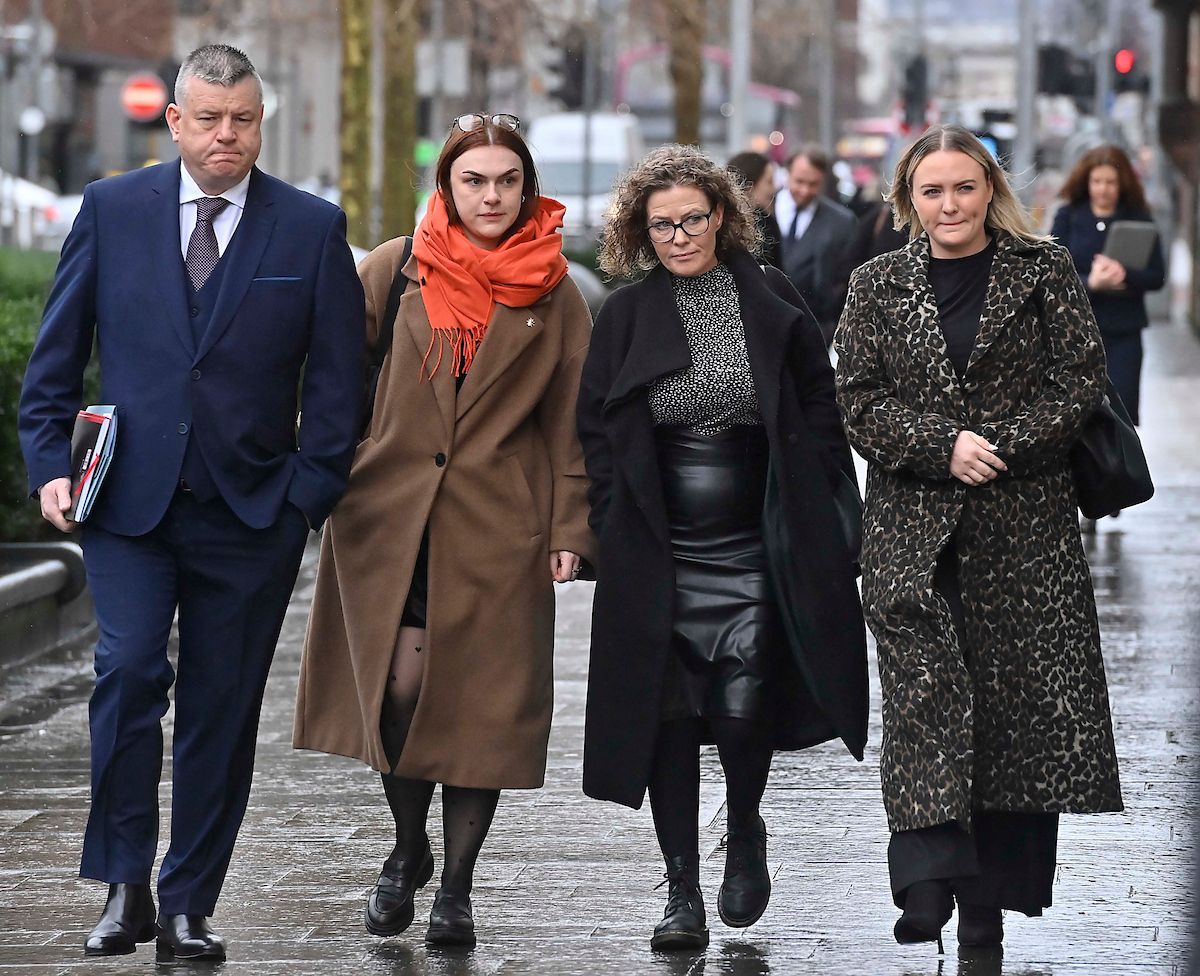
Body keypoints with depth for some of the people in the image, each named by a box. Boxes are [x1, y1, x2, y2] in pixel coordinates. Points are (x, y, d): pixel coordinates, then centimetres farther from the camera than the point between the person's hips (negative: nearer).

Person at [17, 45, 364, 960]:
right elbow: (57, 354, 9)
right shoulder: (113, 210, 4)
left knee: (222, 709, 4)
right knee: (128, 671, -17)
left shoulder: (314, 229, 2)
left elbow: (338, 379, 3)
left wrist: (309, 497, -4)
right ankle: (125, 887, -8)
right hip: (130, 502, 0)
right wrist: (50, 463, -1)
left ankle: (189, 907, 13)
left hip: (252, 510, 0)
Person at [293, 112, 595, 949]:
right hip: (391, 514, 0)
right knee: (400, 686, -4)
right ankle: (408, 850, 20)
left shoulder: (555, 297, 5)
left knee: (482, 703, -1)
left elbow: (570, 424, 6)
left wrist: (569, 530, 2)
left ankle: (457, 885, 11)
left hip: (497, 528, 0)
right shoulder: (395, 270, 5)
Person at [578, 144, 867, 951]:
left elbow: (820, 416, 7)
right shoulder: (627, 317, 4)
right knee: (670, 713, 0)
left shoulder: (772, 304, 3)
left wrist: (828, 518, 1)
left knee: (744, 708, -10)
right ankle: (683, 891, 8)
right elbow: (596, 432, 7)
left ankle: (745, 835, 21)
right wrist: (612, 528, -1)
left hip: (757, 547, -1)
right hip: (658, 552, 1)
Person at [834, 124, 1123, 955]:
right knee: (923, 697, -12)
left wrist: (1001, 445, -13)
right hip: (914, 524, 0)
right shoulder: (880, 286, 9)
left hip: (1026, 523, 0)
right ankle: (928, 888, -16)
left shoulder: (1044, 271, 4)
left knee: (1022, 695, -1)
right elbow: (860, 400, 3)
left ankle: (991, 902, 6)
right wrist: (944, 446, -12)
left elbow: (1081, 379, -1)